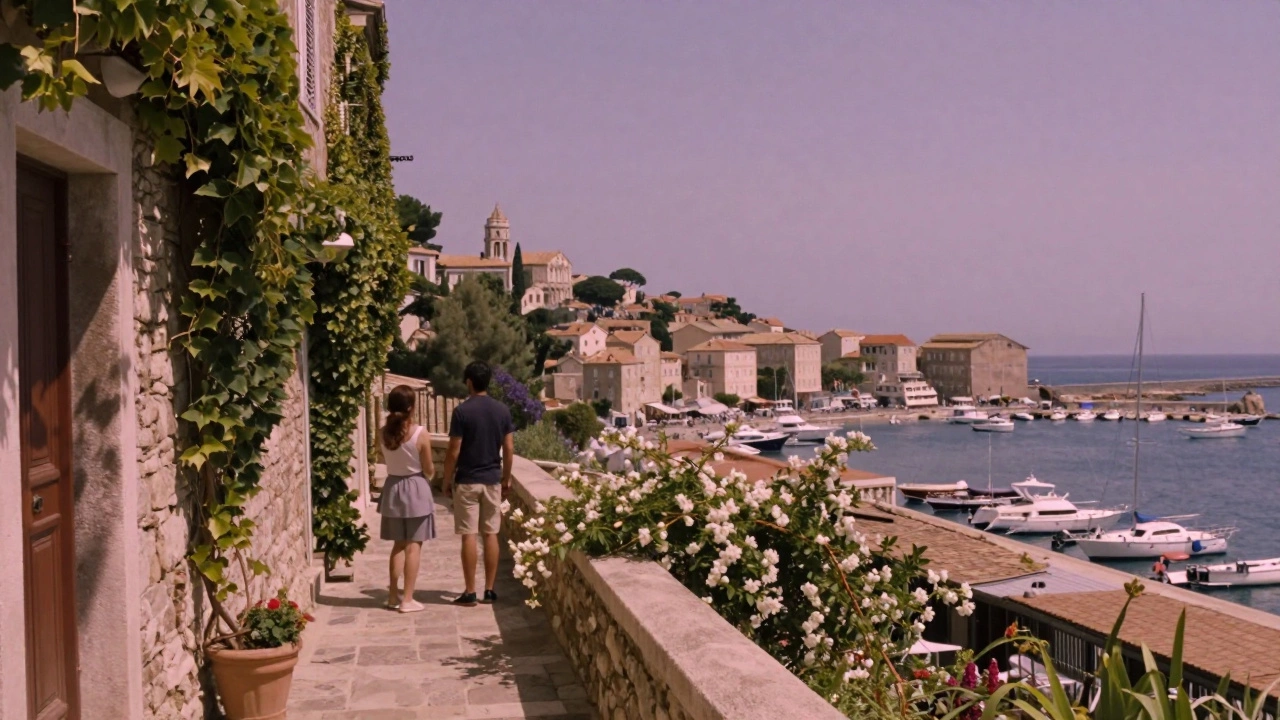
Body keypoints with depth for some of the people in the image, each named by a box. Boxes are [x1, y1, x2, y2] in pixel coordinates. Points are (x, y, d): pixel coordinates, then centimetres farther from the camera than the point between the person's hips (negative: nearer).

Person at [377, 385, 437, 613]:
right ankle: (407, 599, 3)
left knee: (398, 544, 16)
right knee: (413, 546, 3)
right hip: (415, 489, -4)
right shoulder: (421, 434, -17)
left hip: (392, 488, 4)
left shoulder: (382, 433, -6)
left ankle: (394, 595, 21)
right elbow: (428, 469, -9)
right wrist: (433, 470, 12)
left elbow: (385, 460, 10)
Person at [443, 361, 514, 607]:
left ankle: (470, 592, 2)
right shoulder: (502, 410, 1)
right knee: (491, 535, 8)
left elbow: (454, 452, -11)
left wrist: (447, 480, 0)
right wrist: (506, 478, 15)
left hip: (467, 481, -4)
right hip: (492, 480, 4)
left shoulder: (462, 411, -11)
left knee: (469, 536, -1)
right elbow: (509, 449, 3)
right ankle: (490, 590, 11)